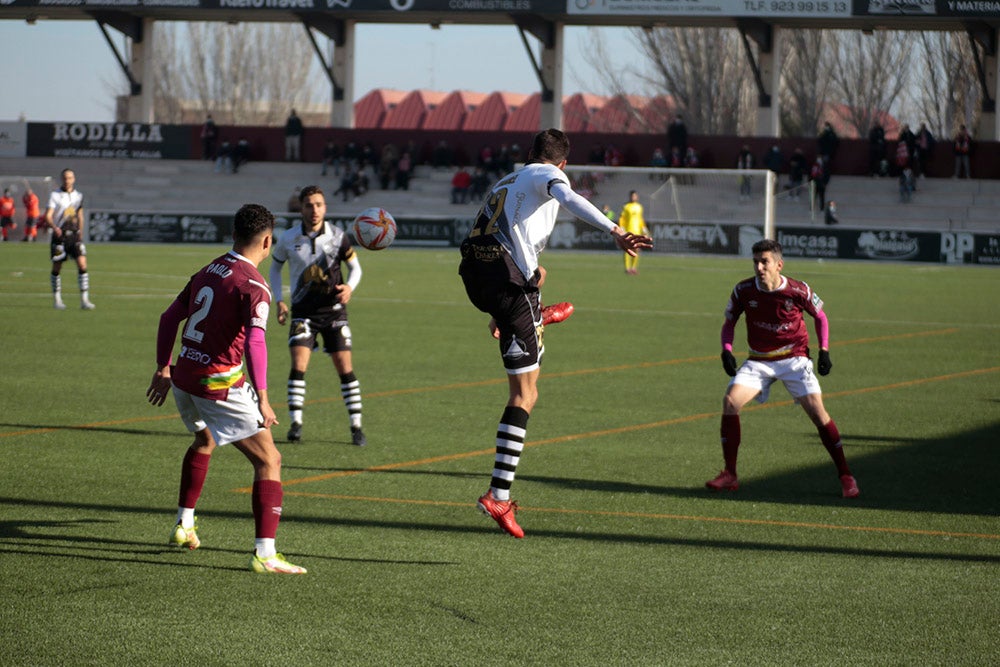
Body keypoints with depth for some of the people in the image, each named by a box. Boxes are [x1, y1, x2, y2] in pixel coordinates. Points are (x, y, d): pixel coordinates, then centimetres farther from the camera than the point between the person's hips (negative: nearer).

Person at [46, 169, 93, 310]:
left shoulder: (78, 196, 9)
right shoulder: (55, 195, -4)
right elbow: (48, 216, -13)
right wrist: (54, 227, -31)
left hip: (74, 235, 3)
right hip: (59, 235, -3)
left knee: (82, 264, -11)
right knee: (57, 268, 4)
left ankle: (84, 300, -10)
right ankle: (57, 299, 19)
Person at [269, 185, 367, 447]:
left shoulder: (338, 236, -6)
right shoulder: (288, 239, -4)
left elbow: (355, 266, 5)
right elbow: (275, 267, 12)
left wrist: (349, 287, -16)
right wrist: (279, 301, 0)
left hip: (334, 310, 0)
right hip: (303, 312, 0)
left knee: (345, 368, -2)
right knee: (298, 365, -14)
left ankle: (356, 426, 5)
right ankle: (296, 423, -5)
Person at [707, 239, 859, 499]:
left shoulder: (798, 291, -15)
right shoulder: (744, 290, -10)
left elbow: (820, 316, 4)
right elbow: (729, 321, 6)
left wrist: (824, 350, -5)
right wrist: (727, 350, -10)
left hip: (794, 358, -2)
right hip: (759, 360, 2)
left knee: (817, 411, -13)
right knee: (730, 401, -18)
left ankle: (846, 477, -1)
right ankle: (729, 475, -8)